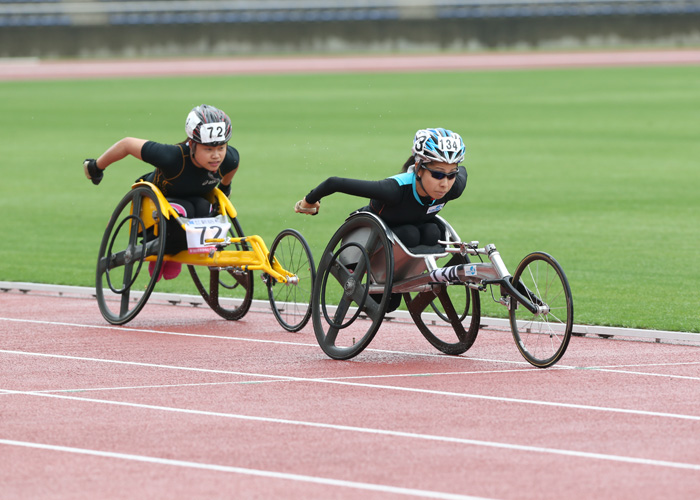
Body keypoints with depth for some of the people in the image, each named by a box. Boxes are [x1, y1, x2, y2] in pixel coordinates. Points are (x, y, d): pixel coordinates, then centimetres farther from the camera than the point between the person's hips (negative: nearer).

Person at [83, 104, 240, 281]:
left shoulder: (230, 158, -27)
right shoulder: (173, 157, -40)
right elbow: (127, 144, -26)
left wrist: (225, 186, 23)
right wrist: (96, 167, -10)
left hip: (194, 198, 4)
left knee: (203, 208, -34)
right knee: (182, 210, -39)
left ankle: (176, 254, -6)